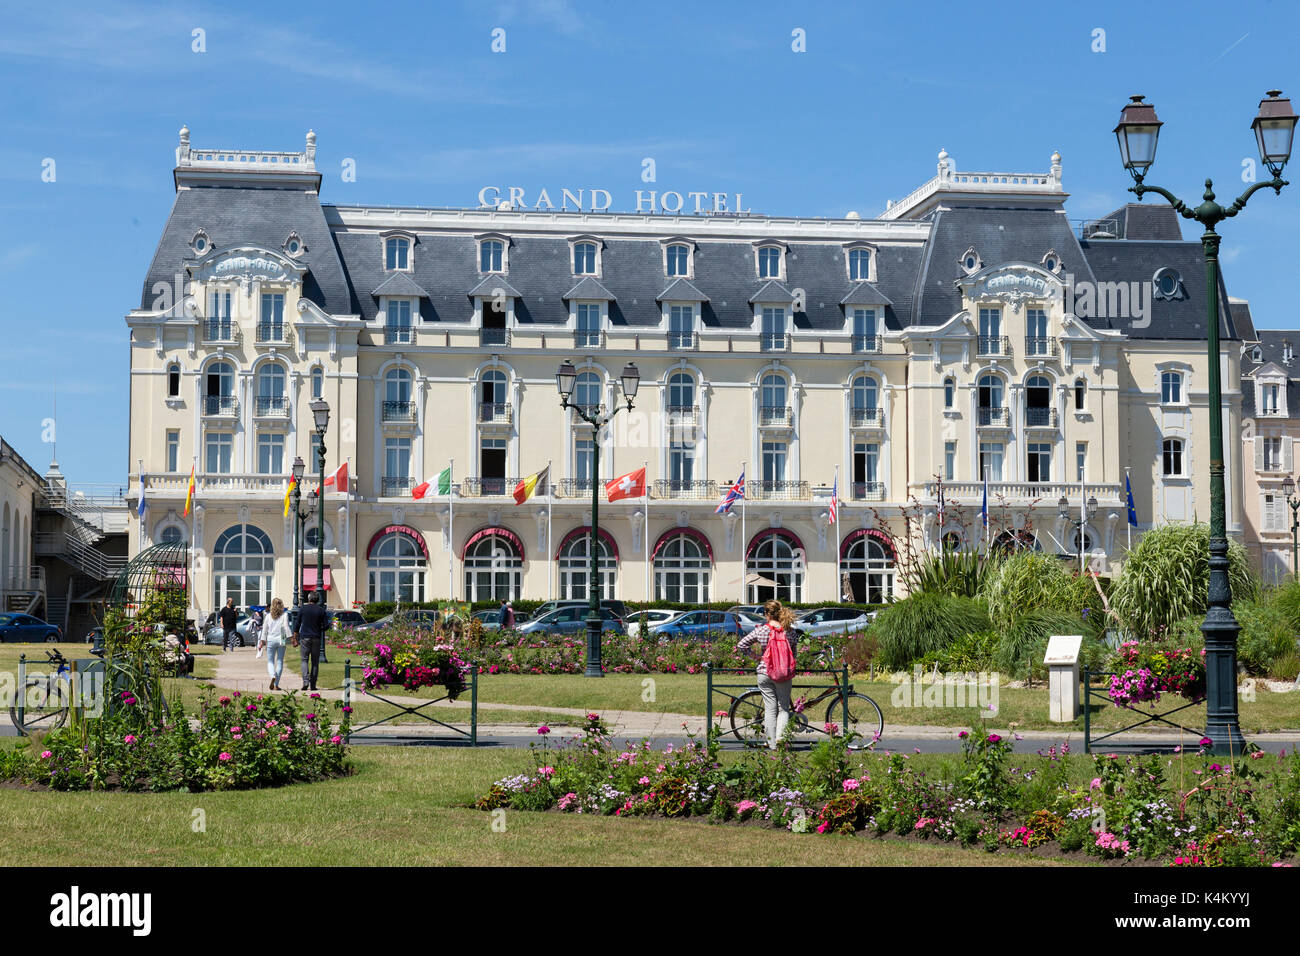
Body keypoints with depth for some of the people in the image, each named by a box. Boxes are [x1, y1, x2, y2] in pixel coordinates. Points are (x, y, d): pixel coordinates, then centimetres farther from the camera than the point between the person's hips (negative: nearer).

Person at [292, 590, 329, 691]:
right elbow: (326, 625, -2)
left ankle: (305, 681, -15)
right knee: (315, 662, 7)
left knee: (304, 660, 5)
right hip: (316, 638, 1)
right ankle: (313, 685, 5)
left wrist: (295, 639, 9)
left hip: (305, 637, 0)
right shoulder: (321, 610, 1)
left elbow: (297, 626, 3)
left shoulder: (303, 609, 1)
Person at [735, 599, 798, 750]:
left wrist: (756, 656, 7)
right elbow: (794, 653, 4)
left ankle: (772, 743, 11)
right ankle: (780, 736, -8)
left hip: (764, 673, 0)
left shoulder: (760, 630, -7)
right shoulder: (790, 631, -5)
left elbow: (741, 645, -3)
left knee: (770, 709, 8)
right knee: (783, 708, 11)